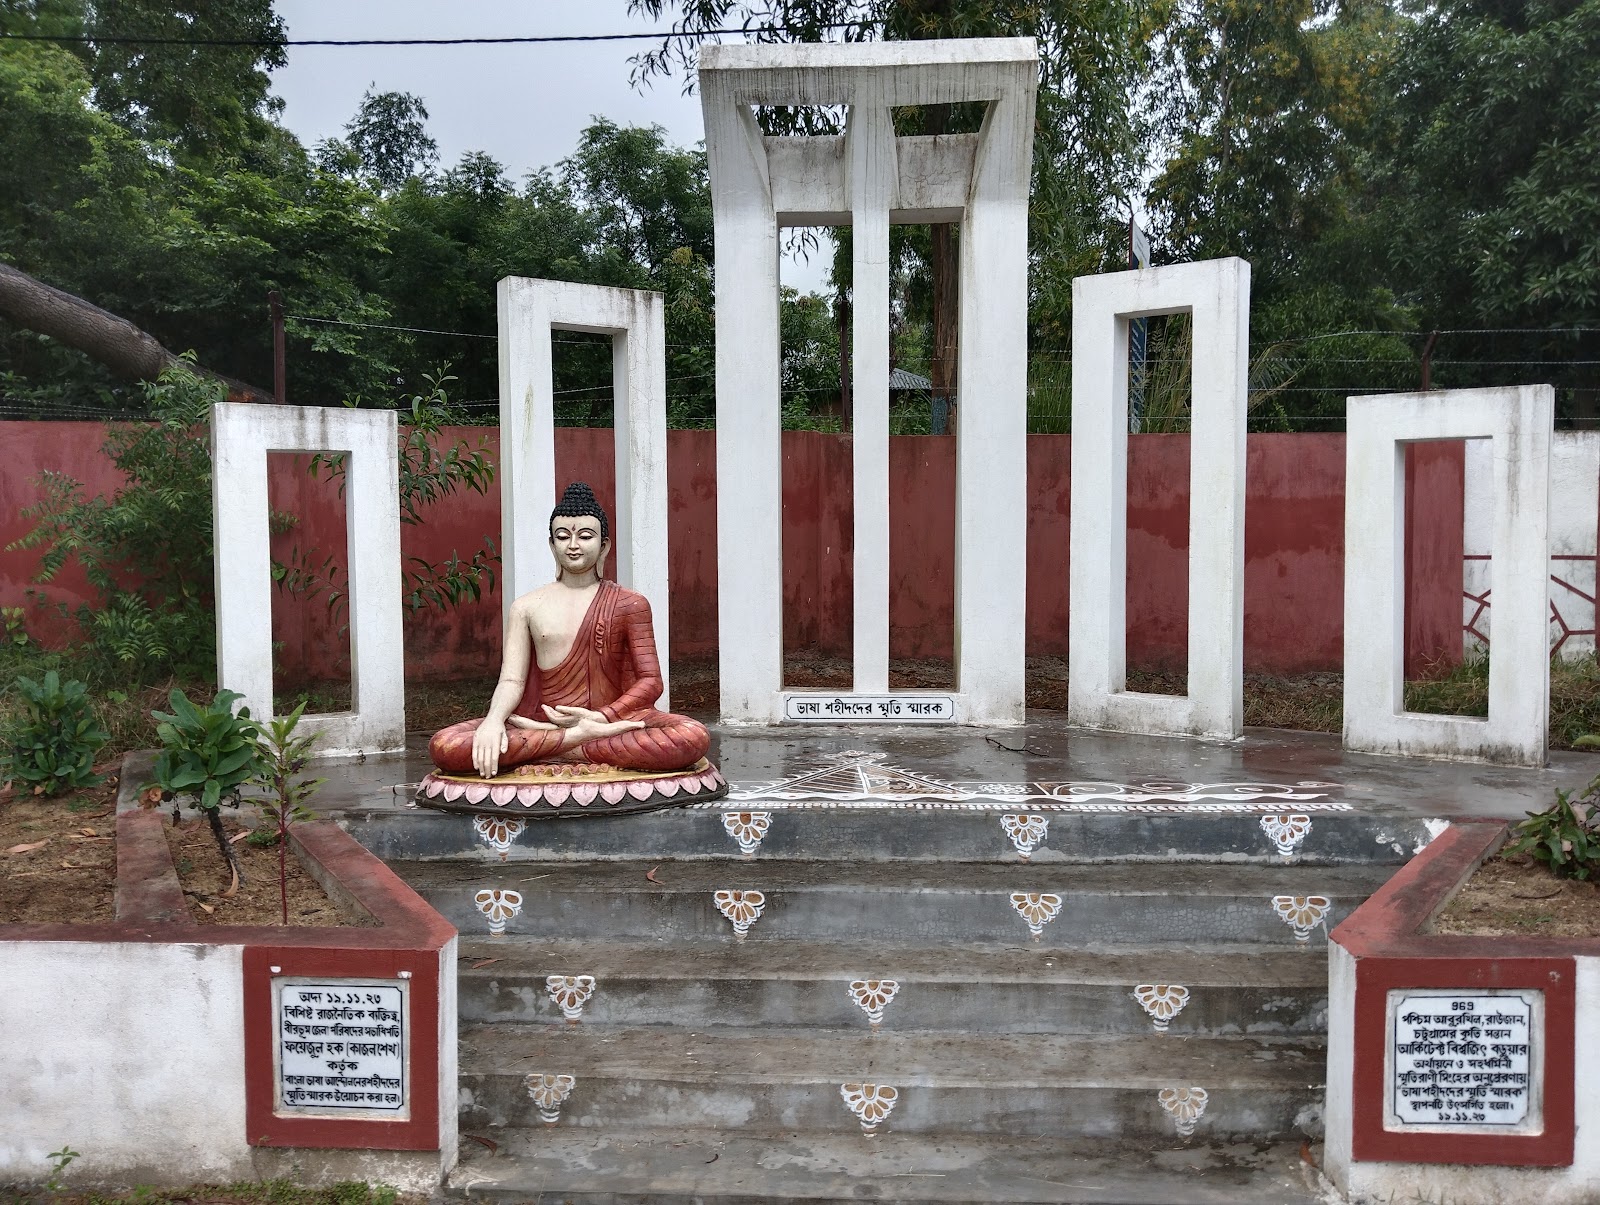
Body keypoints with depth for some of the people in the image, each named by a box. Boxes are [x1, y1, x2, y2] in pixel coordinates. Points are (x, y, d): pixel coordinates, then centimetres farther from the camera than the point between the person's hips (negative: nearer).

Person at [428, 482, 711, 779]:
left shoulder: (629, 605, 10)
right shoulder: (527, 607, 13)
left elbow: (650, 681, 3)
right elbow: (512, 679, 3)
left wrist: (601, 716, -14)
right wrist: (493, 720, -20)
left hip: (609, 718, -1)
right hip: (540, 719, 1)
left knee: (695, 737, -32)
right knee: (444, 746, -27)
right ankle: (580, 738, -24)